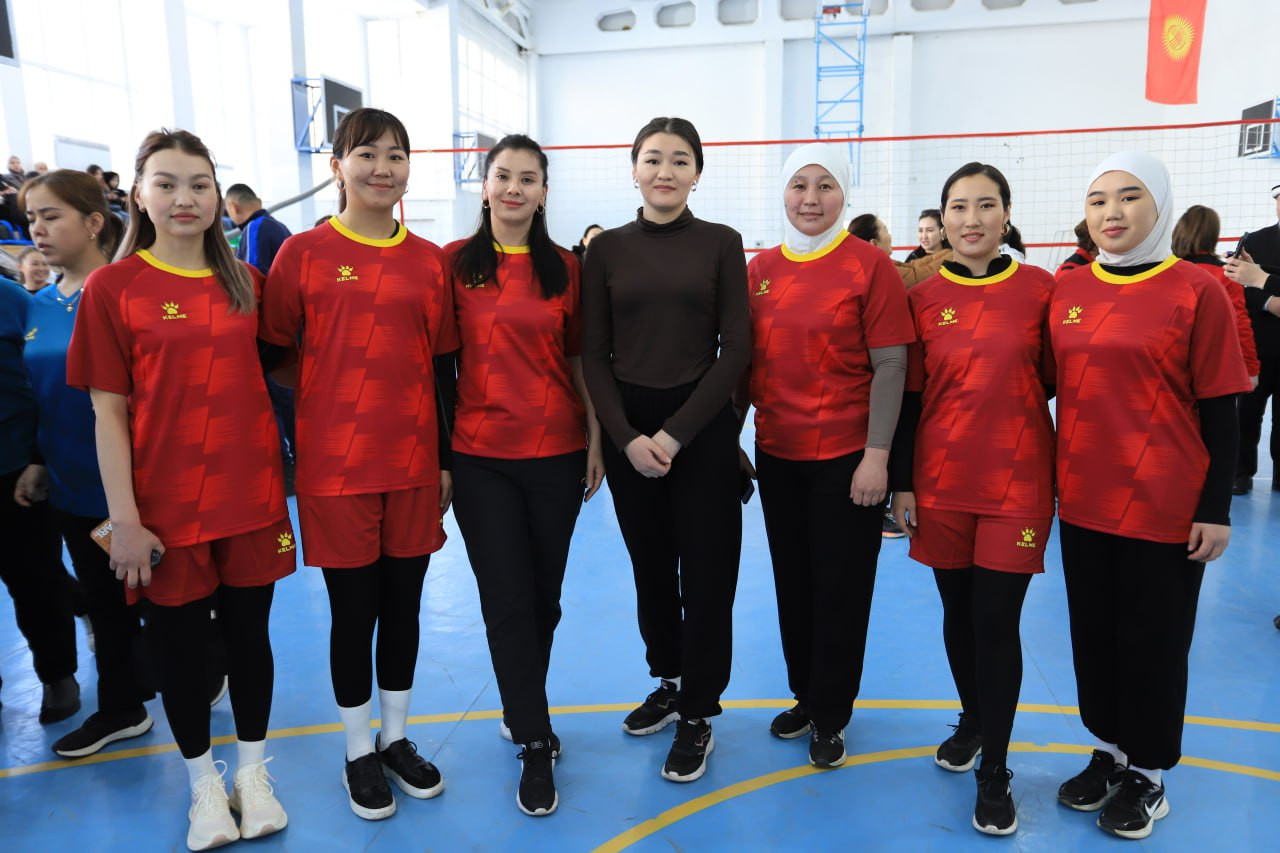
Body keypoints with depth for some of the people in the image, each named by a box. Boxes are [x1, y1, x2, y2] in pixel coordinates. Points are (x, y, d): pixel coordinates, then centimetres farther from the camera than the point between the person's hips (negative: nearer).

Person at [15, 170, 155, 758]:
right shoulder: (39, 306, 6)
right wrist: (39, 462, 8)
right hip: (71, 487, 7)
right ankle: (120, 710, 36)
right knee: (102, 600, 19)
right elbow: (39, 394, 14)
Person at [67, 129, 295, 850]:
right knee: (180, 641, 11)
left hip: (251, 495, 2)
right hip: (167, 505, -2)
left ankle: (253, 769, 32)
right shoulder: (113, 287, -4)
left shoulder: (245, 282, 5)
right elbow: (109, 412, -5)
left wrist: (280, 478, 5)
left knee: (249, 632, 12)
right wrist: (125, 519, -10)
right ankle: (203, 778, 32)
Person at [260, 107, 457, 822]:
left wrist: (447, 460, 9)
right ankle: (360, 753, 28)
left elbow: (442, 366, 9)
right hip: (334, 467, -2)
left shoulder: (429, 260, 6)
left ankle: (398, 739, 32)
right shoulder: (303, 253, -2)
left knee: (403, 604, 13)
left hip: (414, 464, 3)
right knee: (354, 610, 8)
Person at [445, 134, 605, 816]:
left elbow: (578, 358, 8)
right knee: (507, 599, 2)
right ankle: (535, 746, 18)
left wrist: (596, 440, 5)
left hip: (557, 452, 2)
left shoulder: (563, 267, 5)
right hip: (481, 457, -2)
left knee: (545, 595, 12)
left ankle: (521, 712, 38)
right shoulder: (455, 262, 0)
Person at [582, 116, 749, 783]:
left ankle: (697, 715, 19)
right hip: (628, 432, 2)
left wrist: (676, 432, -13)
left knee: (706, 572, 3)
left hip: (702, 428, -2)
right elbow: (594, 354, 3)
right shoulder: (607, 249, 5)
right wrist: (626, 437, -10)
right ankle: (667, 682, 35)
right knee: (651, 568, 13)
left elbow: (735, 349, -5)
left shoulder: (720, 244, 1)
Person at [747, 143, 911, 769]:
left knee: (840, 587, 7)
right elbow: (748, 358, 10)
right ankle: (804, 695, 36)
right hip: (776, 452, 5)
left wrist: (877, 455, -14)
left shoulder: (869, 265, -7)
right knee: (792, 580, 15)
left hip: (845, 454, -4)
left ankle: (830, 716, 26)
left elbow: (890, 365, -9)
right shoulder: (761, 268, 6)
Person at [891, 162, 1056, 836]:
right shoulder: (922, 297, 1)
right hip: (940, 480, 2)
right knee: (957, 611, 14)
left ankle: (994, 769, 17)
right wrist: (901, 483, 2)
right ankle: (972, 721, 39)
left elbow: (1053, 381, 4)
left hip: (1018, 481, -1)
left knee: (996, 621, -1)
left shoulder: (1039, 288, -2)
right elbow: (908, 396, 3)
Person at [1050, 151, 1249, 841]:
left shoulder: (1196, 291, -8)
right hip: (1083, 500, 4)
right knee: (1094, 634, 16)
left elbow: (1219, 410, -6)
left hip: (1166, 508, -4)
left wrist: (1216, 509, -7)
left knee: (1154, 644, 10)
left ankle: (1148, 773, 31)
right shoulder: (1065, 289, 3)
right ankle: (1108, 751, 37)